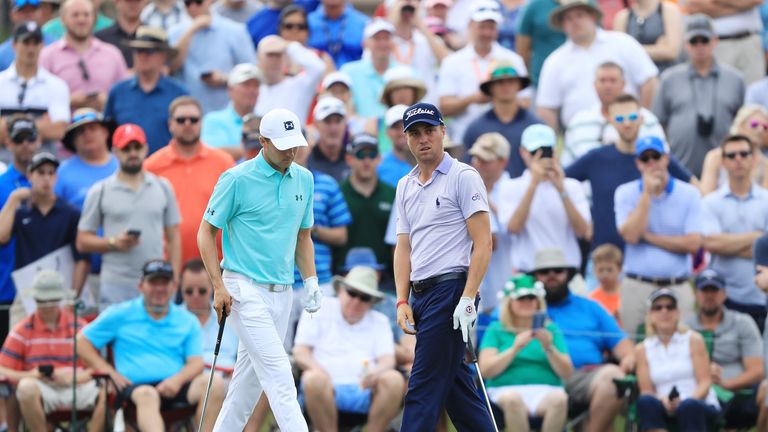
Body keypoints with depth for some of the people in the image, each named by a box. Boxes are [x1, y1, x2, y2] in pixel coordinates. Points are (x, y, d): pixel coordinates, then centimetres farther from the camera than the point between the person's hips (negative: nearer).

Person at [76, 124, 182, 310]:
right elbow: (82, 241, 5)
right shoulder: (100, 192, 5)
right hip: (116, 288, -2)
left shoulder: (163, 188, 12)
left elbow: (174, 238, 12)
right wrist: (114, 243, -12)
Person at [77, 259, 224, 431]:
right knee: (147, 395, -40)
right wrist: (110, 373, -2)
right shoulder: (120, 315, 14)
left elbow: (196, 362, 10)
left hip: (175, 386, 3)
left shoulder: (187, 321, 19)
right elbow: (82, 343, 12)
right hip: (135, 385, -3)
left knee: (214, 383, -26)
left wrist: (178, 379, -14)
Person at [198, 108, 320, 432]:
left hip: (281, 292, 6)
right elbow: (206, 232, -4)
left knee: (251, 374, 11)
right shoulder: (237, 179, -10)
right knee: (277, 373, -14)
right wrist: (219, 287, -12)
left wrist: (310, 281, 7)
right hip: (245, 289, -6)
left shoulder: (303, 179, 9)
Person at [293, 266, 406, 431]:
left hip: (365, 390, 2)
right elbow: (300, 352, 6)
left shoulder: (379, 321, 22)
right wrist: (320, 372, -15)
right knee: (314, 378, -37)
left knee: (394, 379, -28)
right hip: (327, 388, -2)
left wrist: (376, 372, -18)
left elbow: (387, 360, 8)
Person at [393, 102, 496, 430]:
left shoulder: (463, 177, -5)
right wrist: (403, 301, 4)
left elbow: (482, 243, -10)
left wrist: (468, 299, -18)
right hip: (420, 294, 8)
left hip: (450, 289, -8)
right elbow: (404, 247, 16)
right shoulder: (405, 186, 16)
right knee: (455, 384, 10)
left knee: (424, 389, -10)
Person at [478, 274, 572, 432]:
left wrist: (548, 348, -7)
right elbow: (485, 370, 0)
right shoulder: (496, 330, 14)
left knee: (559, 398, -34)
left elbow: (567, 374, 8)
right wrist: (515, 348, -8)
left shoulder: (551, 330, 18)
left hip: (546, 391, 1)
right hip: (507, 390, -1)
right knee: (513, 399, -37)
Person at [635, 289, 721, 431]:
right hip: (665, 410, 1)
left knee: (689, 406, -37)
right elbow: (646, 391, 6)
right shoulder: (642, 349, 14)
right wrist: (661, 400, -18)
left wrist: (686, 400, -20)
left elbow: (705, 383, 1)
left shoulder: (693, 340, 9)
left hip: (700, 405, -1)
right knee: (646, 402, -33)